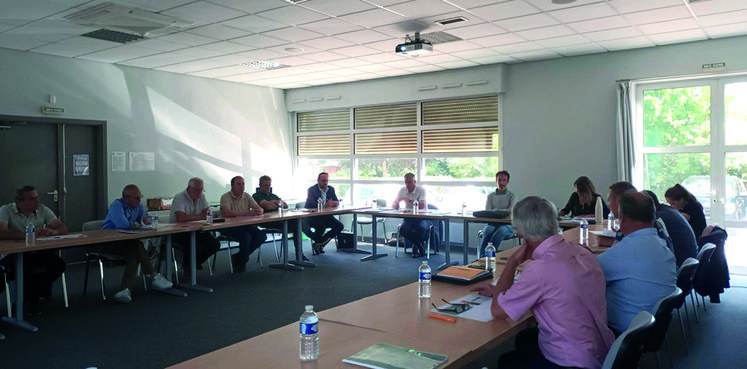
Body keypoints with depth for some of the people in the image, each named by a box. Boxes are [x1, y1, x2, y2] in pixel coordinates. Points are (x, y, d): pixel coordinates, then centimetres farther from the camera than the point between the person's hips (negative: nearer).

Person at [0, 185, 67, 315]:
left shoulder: (43, 210, 8)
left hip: (38, 253, 4)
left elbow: (63, 228, 3)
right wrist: (25, 234, -27)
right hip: (14, 254, -4)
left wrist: (53, 231, -20)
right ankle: (33, 299, -10)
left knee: (59, 264, -24)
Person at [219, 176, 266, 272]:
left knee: (261, 235, -17)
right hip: (229, 227, -6)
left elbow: (260, 209, 6)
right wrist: (247, 213, -31)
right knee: (246, 235, -33)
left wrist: (259, 211, -21)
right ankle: (242, 261, -5)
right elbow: (227, 213, -26)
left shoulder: (247, 196, 11)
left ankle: (238, 257, -1)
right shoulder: (226, 197, -8)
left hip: (245, 225, 6)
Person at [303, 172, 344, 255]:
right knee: (321, 227, -35)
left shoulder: (331, 189, 9)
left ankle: (320, 243, 3)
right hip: (312, 216, -7)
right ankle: (315, 243, -2)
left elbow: (337, 202, 5)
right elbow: (311, 204, -26)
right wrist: (325, 205, -38)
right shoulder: (312, 190, -11)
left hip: (324, 216, 7)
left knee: (340, 226, -10)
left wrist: (336, 203, -22)